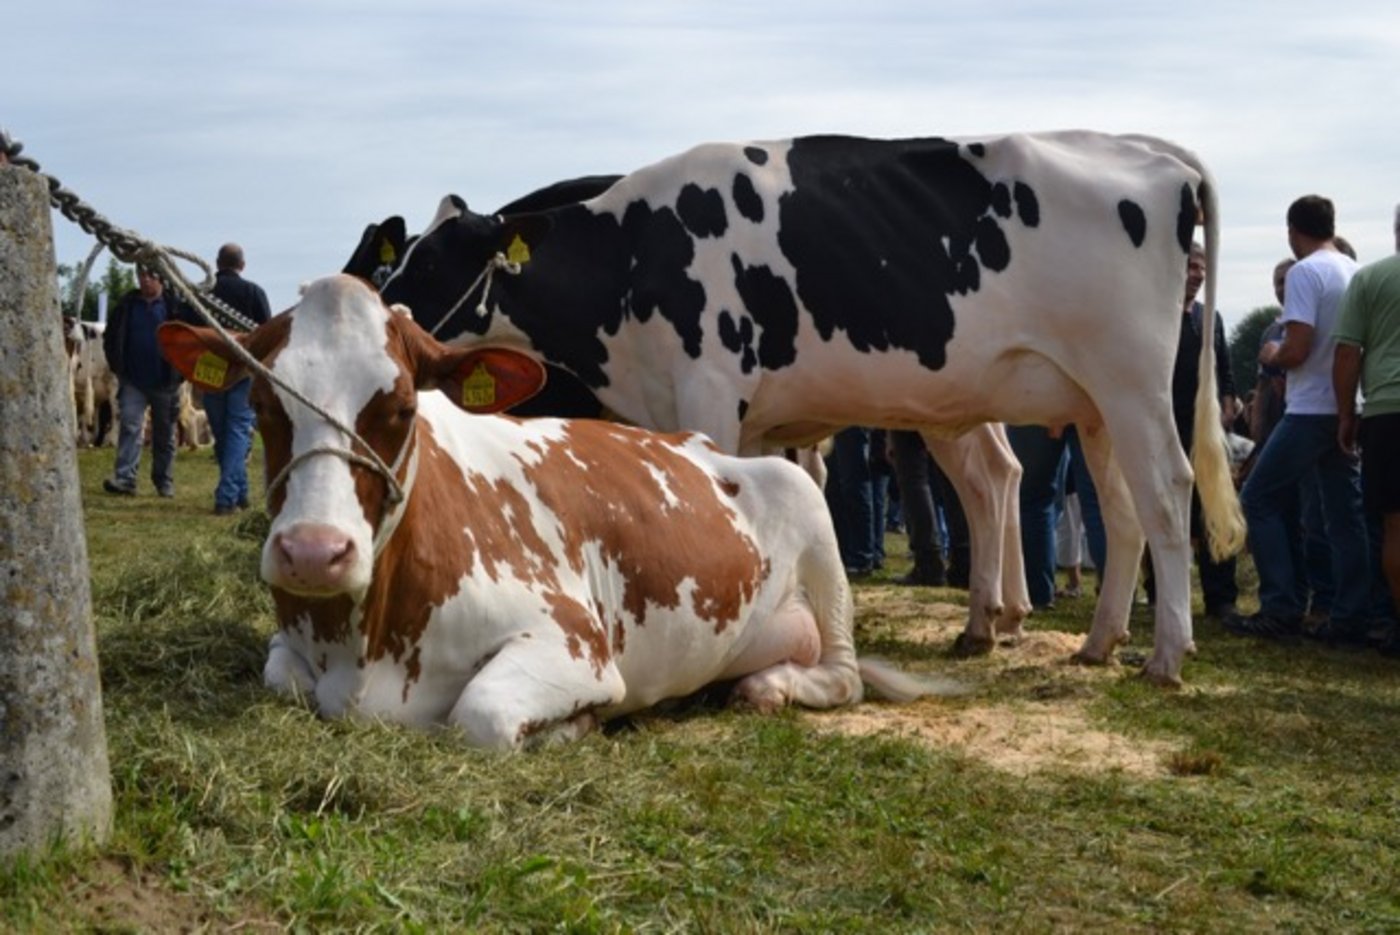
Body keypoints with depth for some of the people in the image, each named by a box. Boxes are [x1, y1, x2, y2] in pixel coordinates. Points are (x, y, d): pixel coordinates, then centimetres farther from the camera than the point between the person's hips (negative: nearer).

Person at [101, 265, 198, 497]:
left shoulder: (176, 306, -5)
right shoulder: (127, 305, 6)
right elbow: (110, 336, 17)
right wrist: (116, 364, 9)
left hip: (165, 382, -1)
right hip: (133, 381, 1)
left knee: (164, 434, 9)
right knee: (129, 426, -11)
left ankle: (165, 482, 19)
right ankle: (124, 478, -17)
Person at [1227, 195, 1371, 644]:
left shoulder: (1304, 273, -12)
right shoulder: (1356, 272, 10)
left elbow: (1297, 349, -19)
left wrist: (1272, 355, 2)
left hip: (1311, 411, -7)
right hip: (1348, 410, 7)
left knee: (1259, 499, 1)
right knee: (1344, 515, 9)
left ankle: (1281, 610, -3)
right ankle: (1349, 618, 7)